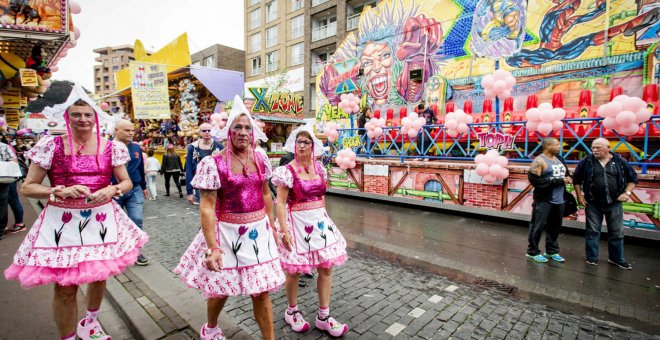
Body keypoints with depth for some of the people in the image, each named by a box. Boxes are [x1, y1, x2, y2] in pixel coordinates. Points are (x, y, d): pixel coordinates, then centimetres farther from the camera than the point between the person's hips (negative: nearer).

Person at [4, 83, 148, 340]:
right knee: (65, 288, 6)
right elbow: (27, 188, -3)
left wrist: (112, 190, -16)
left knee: (99, 277, 19)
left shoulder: (111, 147, -1)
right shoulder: (51, 146, -5)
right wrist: (62, 191, -20)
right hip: (62, 222, -2)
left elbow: (127, 182, 5)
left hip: (101, 219, 2)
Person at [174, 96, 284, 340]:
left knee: (262, 290, 11)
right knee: (221, 289, 17)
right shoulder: (213, 163, -13)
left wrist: (272, 226, 14)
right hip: (228, 233, -3)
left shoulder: (260, 159, 3)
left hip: (259, 232, 4)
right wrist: (212, 247, -19)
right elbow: (206, 207, -15)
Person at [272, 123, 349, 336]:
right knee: (295, 270, 9)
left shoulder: (319, 167, 5)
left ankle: (324, 317, 24)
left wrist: (325, 219, 16)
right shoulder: (287, 171, -12)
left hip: (319, 221, 6)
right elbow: (280, 203, -13)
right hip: (297, 223, -5)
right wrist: (284, 231, -18)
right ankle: (292, 311, 34)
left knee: (326, 267, 8)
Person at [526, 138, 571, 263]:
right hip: (544, 200, -8)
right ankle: (532, 252, 11)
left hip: (559, 200, 8)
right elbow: (535, 180, -20)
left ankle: (552, 251, 28)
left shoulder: (559, 159, 13)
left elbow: (565, 174, 27)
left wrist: (568, 179, 3)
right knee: (538, 226, 0)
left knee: (555, 226, 14)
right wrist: (559, 180, -18)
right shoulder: (539, 161, -12)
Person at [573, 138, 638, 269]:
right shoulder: (586, 162, -3)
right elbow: (576, 180, 4)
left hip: (614, 203, 2)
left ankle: (616, 258, 25)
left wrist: (627, 192, -3)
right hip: (593, 203, -1)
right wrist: (580, 196, -1)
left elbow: (633, 178, 10)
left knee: (616, 232, 10)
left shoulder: (620, 161, 1)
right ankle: (591, 257, 17)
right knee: (592, 231, 6)